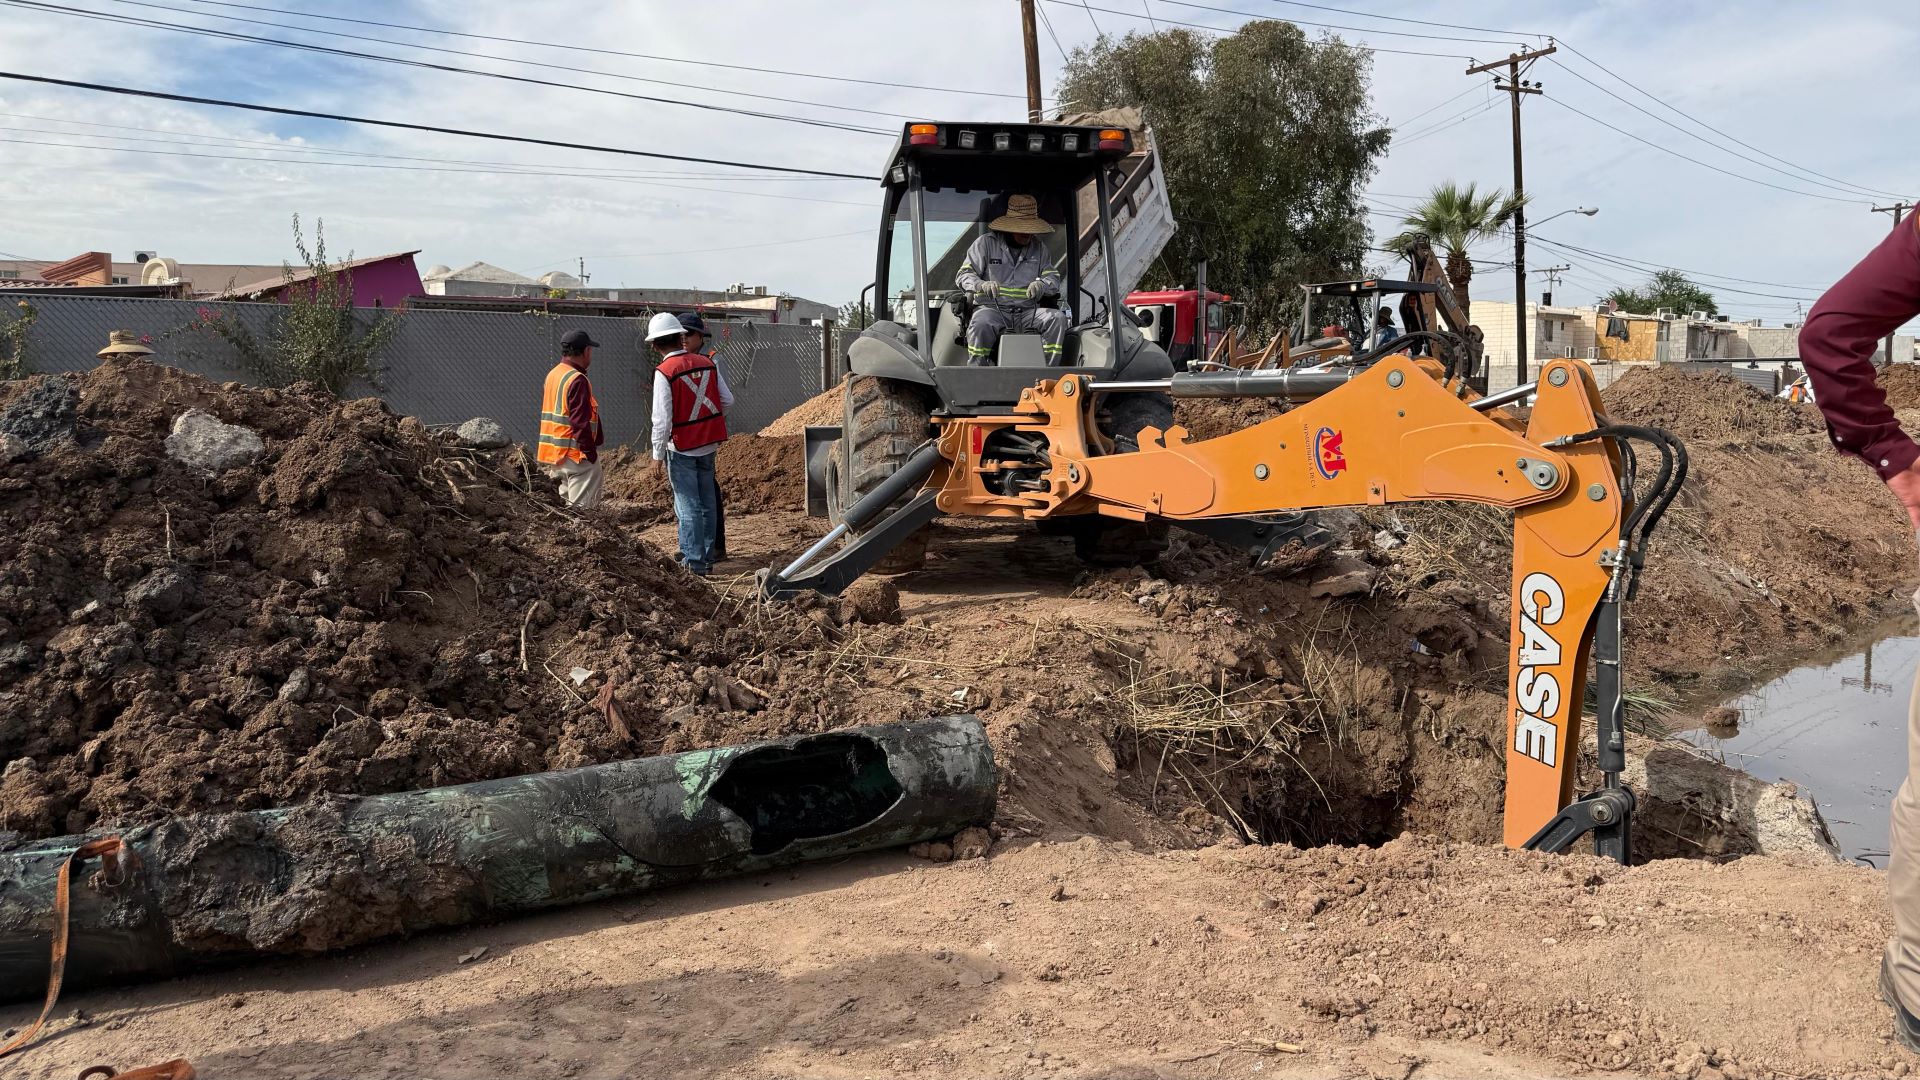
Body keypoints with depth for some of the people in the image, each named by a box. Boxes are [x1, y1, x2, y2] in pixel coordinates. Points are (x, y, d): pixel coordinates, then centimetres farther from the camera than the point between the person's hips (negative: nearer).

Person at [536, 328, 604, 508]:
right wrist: (591, 454, -17)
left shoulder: (552, 375, 11)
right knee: (582, 508, -6)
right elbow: (581, 423, -22)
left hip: (555, 453, 10)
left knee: (568, 501, 17)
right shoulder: (577, 380, -18)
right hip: (576, 454, -10)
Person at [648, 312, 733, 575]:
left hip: (682, 447, -5)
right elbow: (727, 400, 6)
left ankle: (693, 562, -1)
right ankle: (707, 559, 21)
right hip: (708, 445, 5)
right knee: (706, 503, 13)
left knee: (688, 506, -1)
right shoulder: (707, 364, 1)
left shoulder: (664, 372, -14)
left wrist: (658, 454, -8)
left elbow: (662, 419, -16)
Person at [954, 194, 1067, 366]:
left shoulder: (1039, 247, 15)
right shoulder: (986, 243, 4)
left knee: (1058, 317, -22)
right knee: (980, 324, -37)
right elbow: (963, 275, 2)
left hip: (1028, 312, 4)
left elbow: (1054, 278, 12)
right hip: (992, 308, -4)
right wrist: (982, 285, -22)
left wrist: (1042, 285, -15)